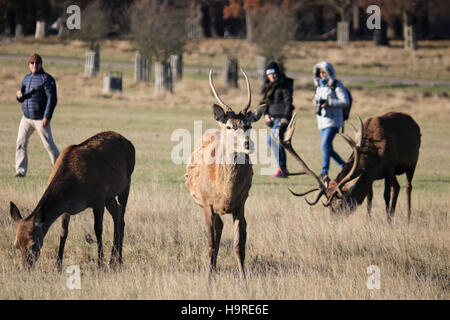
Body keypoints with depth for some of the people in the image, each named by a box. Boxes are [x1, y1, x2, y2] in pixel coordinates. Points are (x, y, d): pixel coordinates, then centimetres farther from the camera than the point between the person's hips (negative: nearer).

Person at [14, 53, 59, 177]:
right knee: (21, 143, -2)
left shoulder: (47, 79, -9)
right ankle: (21, 170, 2)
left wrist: (47, 117, -23)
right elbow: (21, 99, 20)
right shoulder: (27, 78, 14)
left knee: (49, 144, -1)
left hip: (41, 119, -6)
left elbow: (52, 99, -15)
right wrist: (19, 95, -6)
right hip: (26, 118, 6)